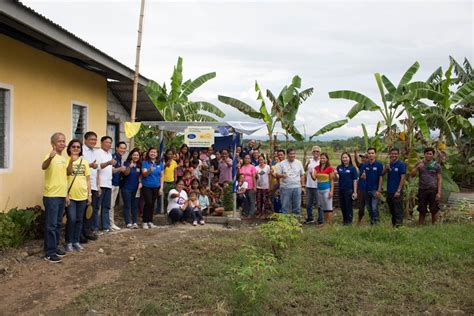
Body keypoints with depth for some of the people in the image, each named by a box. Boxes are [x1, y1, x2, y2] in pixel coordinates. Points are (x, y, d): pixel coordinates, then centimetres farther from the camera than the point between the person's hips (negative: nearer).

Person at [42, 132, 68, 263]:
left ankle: (55, 247, 27)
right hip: (51, 196, -8)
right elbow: (43, 167, -36)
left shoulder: (63, 159, 12)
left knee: (58, 224, 16)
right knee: (51, 225, -3)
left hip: (62, 195, 8)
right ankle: (49, 252, 3)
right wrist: (50, 158, -53)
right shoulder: (51, 156, -14)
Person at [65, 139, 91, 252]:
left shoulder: (84, 162, 10)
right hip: (70, 195, -4)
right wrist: (71, 161, -30)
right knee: (71, 219, -6)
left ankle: (76, 241, 21)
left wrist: (89, 194, 8)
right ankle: (69, 242, 9)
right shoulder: (66, 160, -3)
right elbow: (64, 176, -19)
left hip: (82, 196, 4)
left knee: (79, 220, 10)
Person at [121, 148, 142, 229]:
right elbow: (126, 173, -18)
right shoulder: (127, 163, -5)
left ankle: (135, 222, 11)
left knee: (135, 206, 7)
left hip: (136, 189, 4)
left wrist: (140, 182, 0)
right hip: (126, 188, -4)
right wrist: (129, 167, -36)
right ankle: (128, 223, 3)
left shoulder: (139, 165, 9)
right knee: (127, 206, 0)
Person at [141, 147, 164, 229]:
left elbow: (161, 176, 11)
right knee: (148, 202, -13)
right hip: (146, 186, -4)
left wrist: (161, 187, 5)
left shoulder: (159, 164, 7)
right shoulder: (145, 163, -4)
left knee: (152, 204, 8)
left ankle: (150, 221, 19)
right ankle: (144, 221, -1)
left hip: (156, 187, 4)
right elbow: (144, 174, -15)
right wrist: (150, 170, -36)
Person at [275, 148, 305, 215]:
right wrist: (282, 175, -23)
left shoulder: (298, 163, 8)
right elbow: (277, 175, -1)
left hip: (297, 187, 2)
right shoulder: (282, 164, 0)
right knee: (285, 206, 3)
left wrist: (303, 186, 7)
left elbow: (302, 175, 11)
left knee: (297, 206, 7)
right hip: (285, 188, -2)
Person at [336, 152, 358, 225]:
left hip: (349, 190, -4)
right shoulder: (339, 167, 5)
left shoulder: (352, 168, -6)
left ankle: (349, 221, 14)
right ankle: (344, 220, 28)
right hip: (341, 190, 4)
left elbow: (355, 180, -7)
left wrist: (355, 192, -11)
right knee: (342, 206, 12)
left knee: (348, 206, 2)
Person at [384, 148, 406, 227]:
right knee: (392, 211, 13)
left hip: (397, 192, -6)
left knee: (398, 211, -5)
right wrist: (387, 167, -11)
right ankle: (393, 225, 21)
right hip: (389, 191, 6)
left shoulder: (401, 164, -5)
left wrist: (398, 191, -15)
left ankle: (398, 225, -3)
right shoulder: (389, 164, 13)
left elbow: (403, 178, -10)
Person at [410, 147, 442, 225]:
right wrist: (417, 168, -17)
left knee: (434, 210, 1)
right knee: (422, 211, 5)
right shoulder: (419, 164, 9)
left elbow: (439, 180, 3)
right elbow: (411, 174, 1)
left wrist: (439, 193, -6)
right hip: (422, 189, 1)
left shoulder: (437, 165, 5)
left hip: (433, 190, -1)